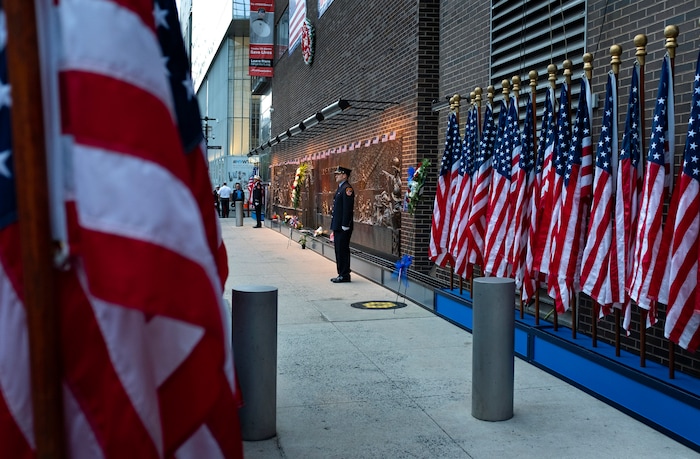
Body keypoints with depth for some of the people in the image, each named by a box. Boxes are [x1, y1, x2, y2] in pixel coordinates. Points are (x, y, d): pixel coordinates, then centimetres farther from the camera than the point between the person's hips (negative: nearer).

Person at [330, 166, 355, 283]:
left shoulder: (347, 188, -14)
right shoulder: (340, 188, 18)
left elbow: (348, 208, -20)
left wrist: (345, 226, -21)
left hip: (343, 227, -10)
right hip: (337, 227, 10)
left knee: (343, 251, -5)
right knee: (339, 250, 13)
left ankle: (345, 275, 1)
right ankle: (341, 274, 20)